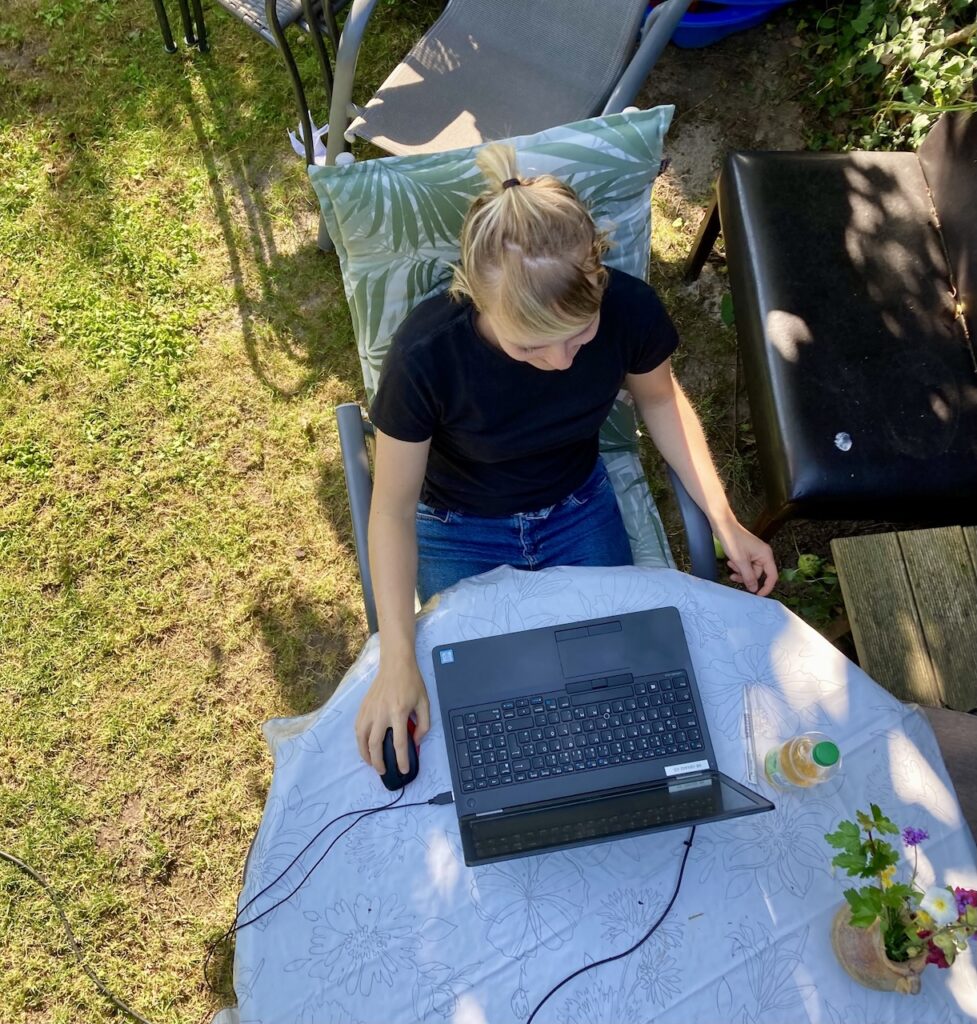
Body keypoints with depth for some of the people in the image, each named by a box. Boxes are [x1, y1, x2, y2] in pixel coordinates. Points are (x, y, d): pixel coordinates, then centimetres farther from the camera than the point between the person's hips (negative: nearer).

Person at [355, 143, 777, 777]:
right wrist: (398, 662, -29)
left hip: (581, 510, 2)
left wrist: (727, 524, -9)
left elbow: (660, 400, -5)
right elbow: (393, 508, -23)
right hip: (461, 535, -2)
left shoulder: (630, 309, -28)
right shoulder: (427, 353, -35)